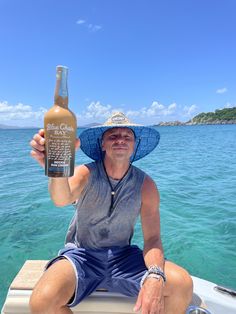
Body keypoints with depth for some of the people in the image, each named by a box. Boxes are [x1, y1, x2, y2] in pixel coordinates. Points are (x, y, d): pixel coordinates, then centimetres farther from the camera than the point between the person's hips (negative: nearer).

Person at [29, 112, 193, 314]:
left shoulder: (145, 185, -7)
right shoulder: (86, 174, -12)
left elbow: (152, 238, -7)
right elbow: (62, 199, -34)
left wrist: (155, 276, -27)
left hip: (123, 256, 2)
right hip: (81, 254, -1)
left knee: (183, 284, -20)